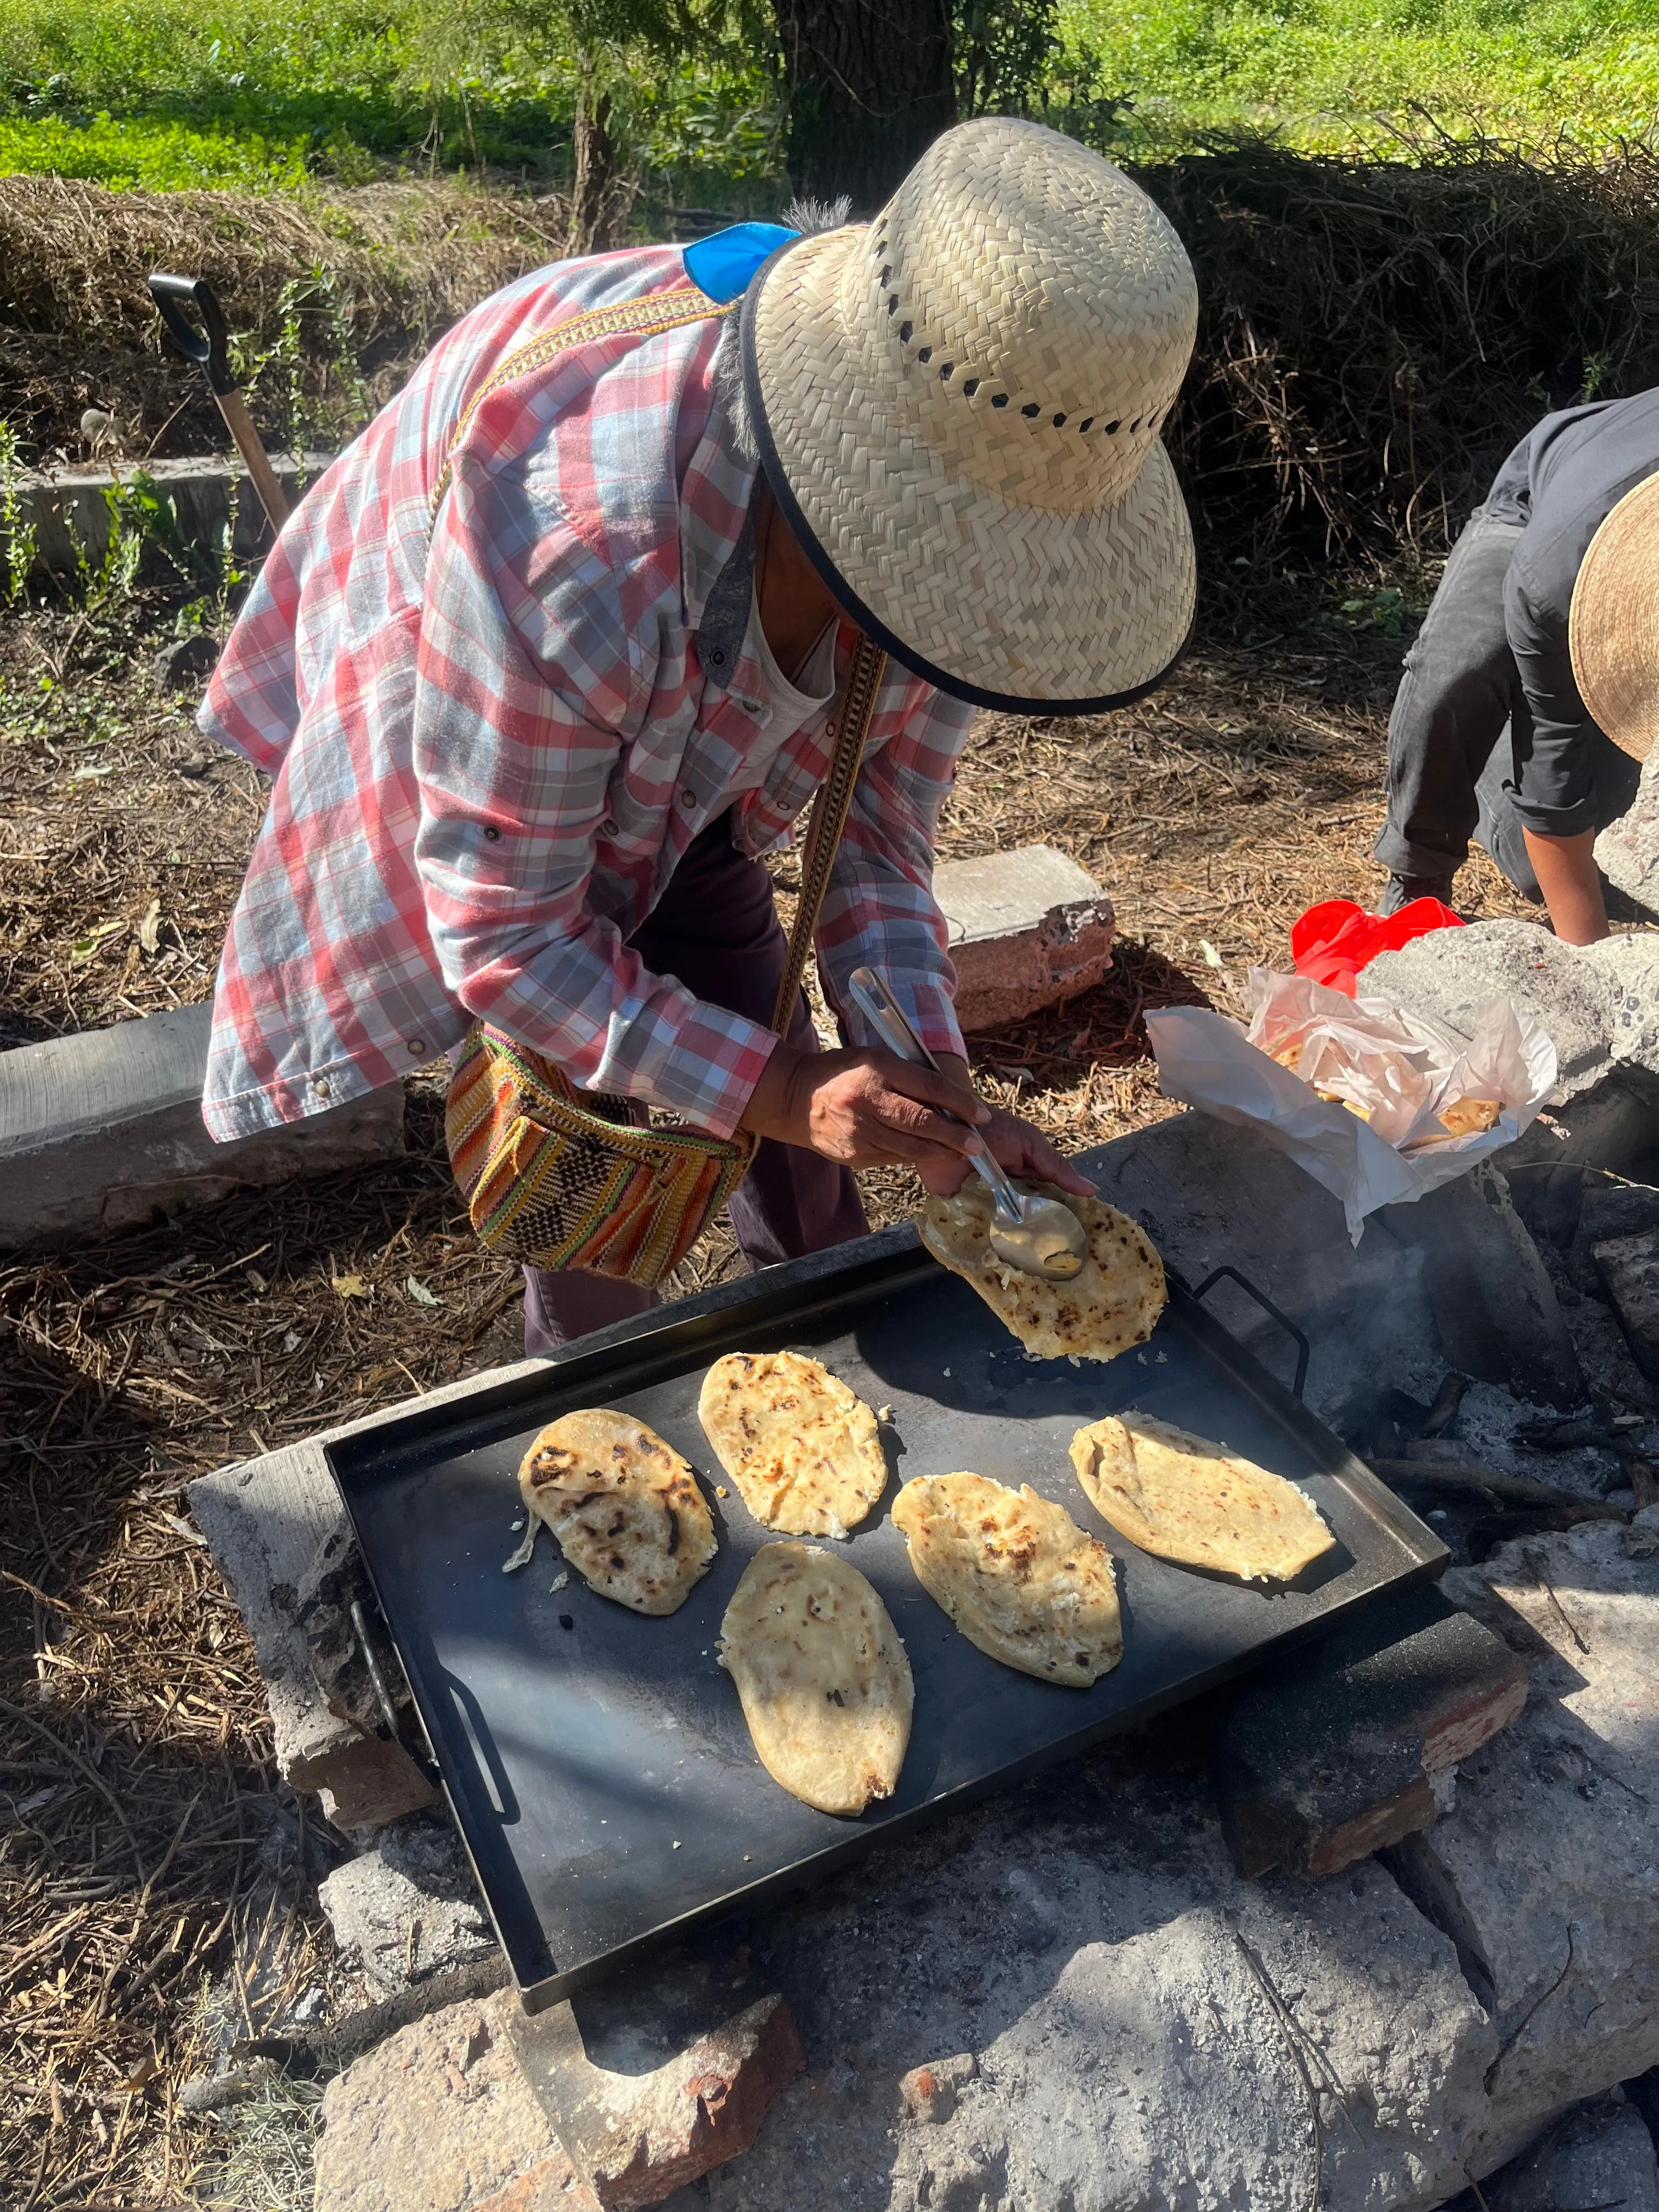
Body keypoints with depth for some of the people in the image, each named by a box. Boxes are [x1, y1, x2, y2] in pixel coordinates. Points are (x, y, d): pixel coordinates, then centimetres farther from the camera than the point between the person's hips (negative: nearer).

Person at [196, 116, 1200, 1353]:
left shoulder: (949, 520, -26)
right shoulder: (575, 553, -46)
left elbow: (880, 831, -14)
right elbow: (505, 935, -33)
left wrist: (933, 1086, -27)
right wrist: (775, 1089, -38)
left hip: (682, 762, 5)